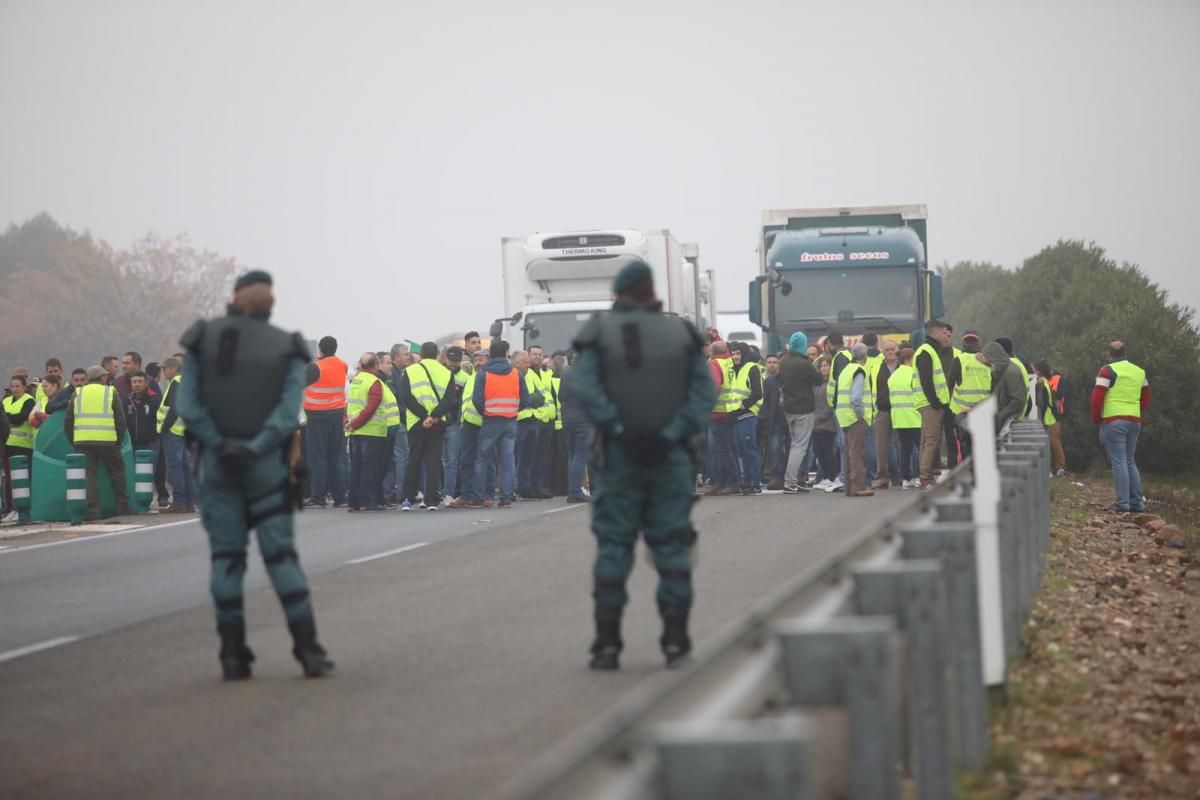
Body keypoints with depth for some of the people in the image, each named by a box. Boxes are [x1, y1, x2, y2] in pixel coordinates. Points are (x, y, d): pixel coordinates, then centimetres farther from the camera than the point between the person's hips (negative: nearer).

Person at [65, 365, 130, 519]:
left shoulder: (78, 394, 13)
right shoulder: (111, 393, 7)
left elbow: (68, 422, 11)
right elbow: (120, 420, 4)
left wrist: (73, 442, 18)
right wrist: (119, 441, 14)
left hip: (82, 442, 2)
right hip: (107, 441, -1)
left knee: (88, 475, 2)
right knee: (117, 472, 13)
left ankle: (93, 511, -4)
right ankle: (122, 507, 14)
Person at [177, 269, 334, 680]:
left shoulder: (203, 340, 1)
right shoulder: (287, 349, 1)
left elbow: (188, 405, -10)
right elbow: (289, 411, -13)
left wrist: (218, 445, -14)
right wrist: (254, 449, -18)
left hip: (216, 461, 0)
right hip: (266, 463, 0)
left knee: (226, 557, 6)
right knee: (281, 555, 3)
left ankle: (233, 654, 4)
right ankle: (308, 649, -4)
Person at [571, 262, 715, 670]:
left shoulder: (600, 334, 1)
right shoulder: (681, 334, 5)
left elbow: (586, 389, -15)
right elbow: (704, 394, -6)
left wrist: (619, 431, -16)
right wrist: (670, 436, -12)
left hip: (618, 456, -1)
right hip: (671, 456, 1)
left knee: (613, 547, 4)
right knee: (671, 546, 7)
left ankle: (607, 644, 0)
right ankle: (675, 640, 1)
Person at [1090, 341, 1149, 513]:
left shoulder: (1108, 370, -7)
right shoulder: (1139, 372, 14)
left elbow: (1097, 397, -12)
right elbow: (1146, 398, 19)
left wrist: (1096, 418, 0)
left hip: (1113, 421, -6)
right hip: (1135, 421, 6)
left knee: (1119, 462, -7)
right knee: (1130, 462, 14)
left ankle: (1122, 503, -12)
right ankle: (1137, 503, 11)